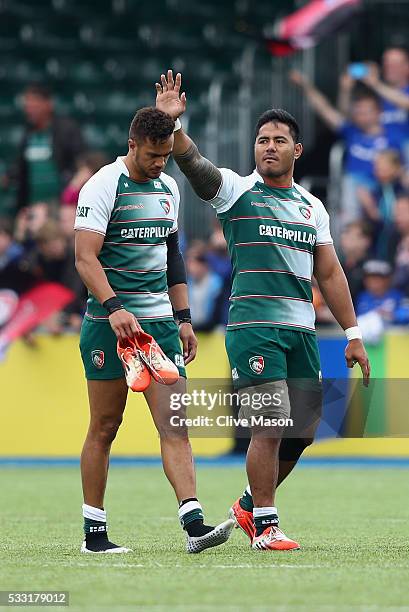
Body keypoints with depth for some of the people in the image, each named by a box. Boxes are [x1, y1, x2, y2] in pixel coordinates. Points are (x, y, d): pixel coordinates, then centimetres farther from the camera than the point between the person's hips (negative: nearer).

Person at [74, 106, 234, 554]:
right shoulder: (102, 186, -9)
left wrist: (184, 318, 18)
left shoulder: (168, 187, 13)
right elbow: (85, 257, -17)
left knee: (175, 425, -6)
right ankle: (94, 532, 10)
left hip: (159, 323, 6)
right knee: (104, 428, 1)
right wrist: (114, 308, -30)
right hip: (110, 324, -6)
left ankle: (194, 525, -15)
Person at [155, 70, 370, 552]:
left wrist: (352, 333, 14)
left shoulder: (312, 207, 16)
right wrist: (171, 122, -33)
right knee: (270, 426, -11)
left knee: (302, 431, 7)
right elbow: (192, 162, -15)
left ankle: (250, 505, 27)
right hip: (253, 327, -6)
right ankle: (265, 526, -2)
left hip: (302, 330, 6)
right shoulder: (235, 191, 2)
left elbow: (329, 273, 18)